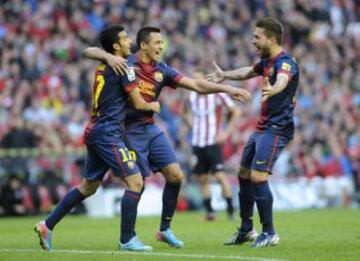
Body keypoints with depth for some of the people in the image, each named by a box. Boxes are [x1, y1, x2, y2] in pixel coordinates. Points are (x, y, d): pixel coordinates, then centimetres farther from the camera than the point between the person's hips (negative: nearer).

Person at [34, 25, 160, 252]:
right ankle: (127, 239, -9)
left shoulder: (103, 67, 13)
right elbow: (139, 103, -8)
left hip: (95, 132, 9)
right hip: (108, 134, -9)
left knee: (88, 187, 17)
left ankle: (47, 225, 19)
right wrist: (152, 106, 14)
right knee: (135, 181, -10)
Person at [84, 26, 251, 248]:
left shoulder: (162, 70, 6)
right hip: (130, 131, -6)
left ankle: (165, 229, 14)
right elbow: (89, 51, -10)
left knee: (176, 175, -1)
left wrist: (227, 89, -7)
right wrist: (108, 57, -31)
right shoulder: (125, 63, -8)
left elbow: (197, 85, 4)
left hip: (151, 129, 6)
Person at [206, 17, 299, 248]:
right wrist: (225, 75, 40)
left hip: (277, 129, -10)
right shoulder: (267, 61, 10)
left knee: (258, 176, -17)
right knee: (244, 174, 14)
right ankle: (246, 230, 28)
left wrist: (272, 90, -65)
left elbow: (282, 80, -44)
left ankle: (270, 233, -7)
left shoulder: (285, 62, -19)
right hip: (263, 127, 10)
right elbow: (248, 72, 33)